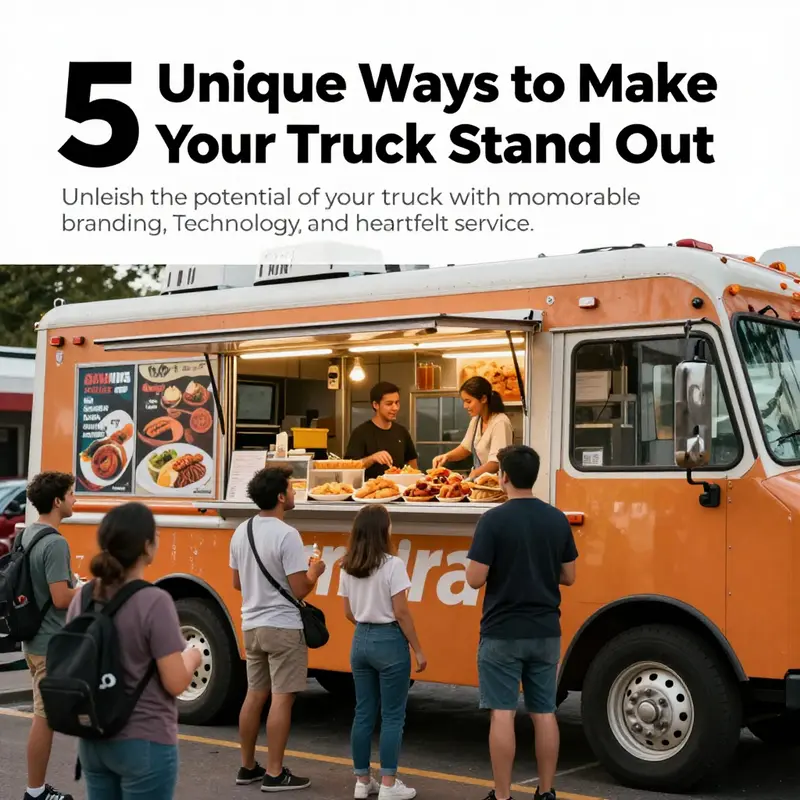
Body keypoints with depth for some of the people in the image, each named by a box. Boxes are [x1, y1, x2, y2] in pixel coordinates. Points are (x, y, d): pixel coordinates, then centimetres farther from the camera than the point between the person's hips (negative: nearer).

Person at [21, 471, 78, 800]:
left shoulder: (28, 534, 8)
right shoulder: (55, 543, -22)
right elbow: (61, 599, -25)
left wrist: (70, 581, 15)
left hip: (34, 638, 10)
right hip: (51, 644, -10)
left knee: (43, 715, 17)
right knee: (45, 719, 0)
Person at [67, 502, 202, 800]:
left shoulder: (82, 599, 0)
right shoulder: (154, 602, -20)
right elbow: (175, 683, -17)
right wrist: (192, 658, 2)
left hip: (94, 741, 6)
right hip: (145, 743, -6)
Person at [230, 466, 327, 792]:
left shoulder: (241, 532, 5)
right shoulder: (287, 535, -19)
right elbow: (300, 590, -18)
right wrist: (314, 572, 1)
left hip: (252, 625, 8)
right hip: (283, 627, -8)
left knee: (254, 695, 15)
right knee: (281, 699, -1)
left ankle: (247, 767, 23)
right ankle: (274, 774, 2)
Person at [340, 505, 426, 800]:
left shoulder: (348, 567, 4)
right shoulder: (393, 565, -15)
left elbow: (349, 613, 11)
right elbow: (401, 613, -15)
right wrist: (418, 650, -7)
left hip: (361, 641, 6)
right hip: (389, 642, -6)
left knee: (363, 714, 12)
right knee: (392, 716, 2)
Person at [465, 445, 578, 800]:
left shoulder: (494, 520, -13)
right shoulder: (557, 520, 2)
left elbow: (475, 579, -14)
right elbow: (568, 577, 8)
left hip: (502, 634, -4)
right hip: (545, 633, 5)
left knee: (503, 714, 0)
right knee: (544, 713, 11)